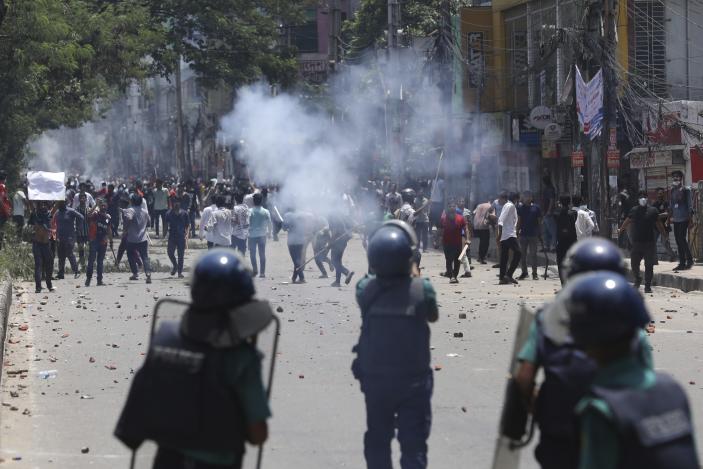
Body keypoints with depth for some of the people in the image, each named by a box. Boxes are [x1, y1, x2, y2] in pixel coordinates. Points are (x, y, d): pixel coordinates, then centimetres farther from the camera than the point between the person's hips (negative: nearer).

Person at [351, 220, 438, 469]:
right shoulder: (422, 289, -16)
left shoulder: (365, 288, -10)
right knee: (413, 444, 4)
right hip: (412, 380, -2)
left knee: (377, 441, 18)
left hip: (374, 378, 3)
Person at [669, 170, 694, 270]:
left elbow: (690, 204, -5)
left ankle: (689, 260, -4)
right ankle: (682, 263, 10)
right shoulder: (673, 191, 14)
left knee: (682, 239, -12)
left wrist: (690, 216, -11)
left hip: (684, 218, -6)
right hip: (676, 219, 6)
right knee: (678, 240, 6)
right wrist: (670, 216, 14)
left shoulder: (686, 190, -3)